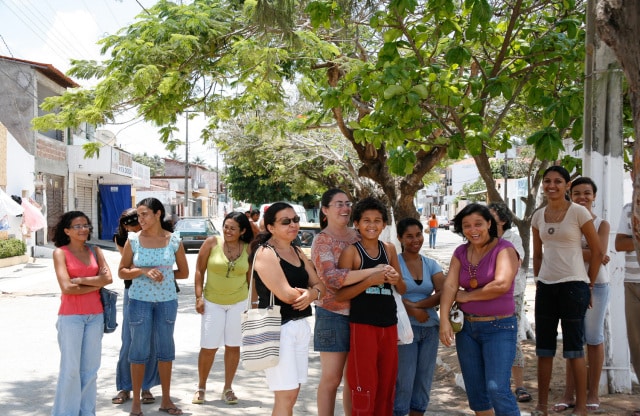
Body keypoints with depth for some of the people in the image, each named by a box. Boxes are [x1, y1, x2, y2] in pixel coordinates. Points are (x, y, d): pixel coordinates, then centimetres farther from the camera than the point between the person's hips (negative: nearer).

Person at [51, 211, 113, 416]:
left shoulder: (95, 251, 10)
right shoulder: (60, 253, -3)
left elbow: (108, 278, -4)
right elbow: (67, 287, -14)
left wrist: (81, 280, -12)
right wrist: (95, 283, -8)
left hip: (95, 316, 4)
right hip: (71, 316, -4)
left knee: (90, 368, 9)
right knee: (71, 368, -2)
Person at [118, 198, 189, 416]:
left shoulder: (174, 240, -2)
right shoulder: (133, 240, -3)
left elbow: (184, 272, 7)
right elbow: (122, 271, 0)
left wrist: (164, 274, -5)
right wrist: (144, 271, -15)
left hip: (167, 300, 1)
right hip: (140, 300, -1)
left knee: (165, 349, 10)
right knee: (139, 350, 3)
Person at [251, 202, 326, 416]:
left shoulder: (297, 252, 14)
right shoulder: (265, 253, -12)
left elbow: (320, 286, 11)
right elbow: (285, 294, -21)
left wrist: (310, 294, -13)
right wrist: (307, 292, -2)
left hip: (301, 326, 9)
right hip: (278, 327, -9)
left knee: (291, 394, 12)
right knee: (286, 395, -8)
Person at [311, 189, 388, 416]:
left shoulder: (356, 236, 9)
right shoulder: (322, 240, -9)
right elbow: (331, 277, -25)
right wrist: (372, 272, -30)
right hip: (334, 314, -6)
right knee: (332, 378, -1)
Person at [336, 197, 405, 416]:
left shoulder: (389, 249, 9)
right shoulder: (351, 251, -5)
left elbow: (403, 290, 14)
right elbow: (339, 294, -12)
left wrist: (397, 280, -8)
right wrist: (369, 281, -22)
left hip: (389, 324, 5)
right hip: (362, 325, -5)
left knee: (387, 383, 12)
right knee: (365, 386, -1)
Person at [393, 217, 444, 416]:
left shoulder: (431, 264, 9)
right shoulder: (394, 262, -3)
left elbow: (443, 294, -4)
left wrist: (415, 304, -14)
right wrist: (412, 311, -18)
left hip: (430, 328, 4)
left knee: (424, 380, 7)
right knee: (404, 381, -5)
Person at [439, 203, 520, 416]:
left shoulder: (504, 249, -8)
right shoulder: (460, 253, 8)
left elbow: (502, 284, -23)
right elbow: (449, 285, -3)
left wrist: (467, 296, -11)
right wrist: (444, 319, -18)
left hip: (499, 327, -6)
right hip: (467, 327, 6)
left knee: (498, 389, -14)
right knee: (475, 392, 11)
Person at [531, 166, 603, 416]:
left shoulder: (578, 212, -7)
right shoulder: (538, 216, 9)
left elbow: (597, 251, -3)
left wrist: (589, 285, -1)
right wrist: (538, 280, 12)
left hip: (573, 285, -5)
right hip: (545, 286, 6)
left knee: (574, 348, -1)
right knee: (543, 348, 8)